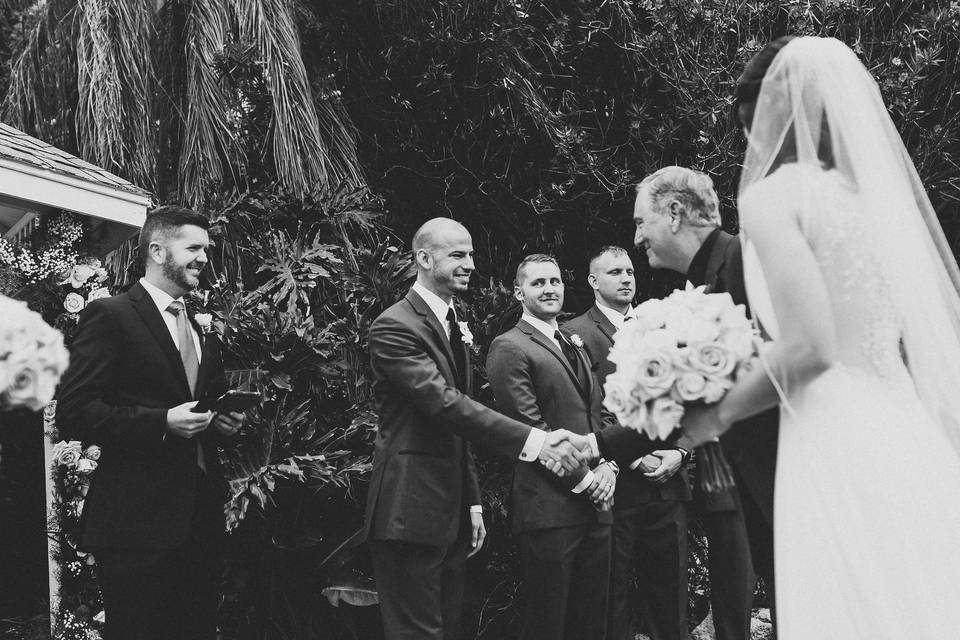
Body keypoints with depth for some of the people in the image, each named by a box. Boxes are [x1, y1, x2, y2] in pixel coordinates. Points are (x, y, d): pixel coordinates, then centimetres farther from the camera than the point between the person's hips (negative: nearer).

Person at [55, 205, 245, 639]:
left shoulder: (202, 331, 20)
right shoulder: (111, 316, -5)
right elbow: (73, 413, -13)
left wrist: (224, 424, 7)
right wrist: (162, 423, -19)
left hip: (200, 519, 7)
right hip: (139, 522, -7)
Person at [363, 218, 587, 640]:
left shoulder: (454, 325, 17)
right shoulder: (395, 327, -13)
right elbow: (444, 403, -24)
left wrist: (473, 502, 17)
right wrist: (531, 441, -30)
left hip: (451, 511, 9)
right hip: (410, 513, -9)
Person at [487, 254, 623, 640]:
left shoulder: (574, 346, 21)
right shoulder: (509, 348, -7)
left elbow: (600, 413, 19)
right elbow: (530, 427, -14)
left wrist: (608, 464, 0)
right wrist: (582, 478, -14)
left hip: (595, 506, 8)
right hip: (549, 507, -8)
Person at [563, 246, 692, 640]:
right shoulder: (575, 334, -3)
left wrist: (678, 450, -3)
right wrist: (633, 456, -14)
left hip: (668, 485, 5)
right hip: (615, 486, -5)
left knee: (669, 598, 10)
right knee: (613, 602, 4)